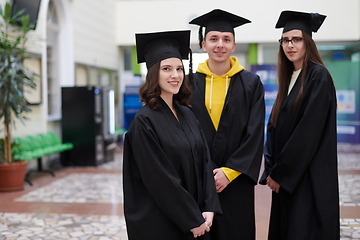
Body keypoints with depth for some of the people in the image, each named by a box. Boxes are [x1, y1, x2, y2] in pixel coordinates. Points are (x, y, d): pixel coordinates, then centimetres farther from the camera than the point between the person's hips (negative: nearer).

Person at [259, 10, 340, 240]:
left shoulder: (319, 77, -12)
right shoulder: (289, 78, 13)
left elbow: (309, 131, -18)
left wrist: (280, 172, -14)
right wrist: (271, 168, 1)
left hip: (309, 178, -8)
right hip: (286, 177, 8)